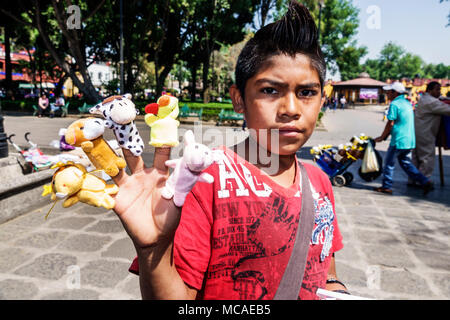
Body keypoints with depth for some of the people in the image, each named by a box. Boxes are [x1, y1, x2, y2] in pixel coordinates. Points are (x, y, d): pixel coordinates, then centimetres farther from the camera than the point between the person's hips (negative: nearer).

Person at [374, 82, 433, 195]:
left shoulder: (394, 104, -13)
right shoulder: (407, 103, 15)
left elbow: (390, 123, -14)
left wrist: (382, 137, -3)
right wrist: (386, 135, 20)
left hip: (399, 140, -8)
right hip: (410, 140, 9)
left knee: (389, 162, 5)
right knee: (405, 162, 18)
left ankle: (386, 187, 13)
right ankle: (425, 182, 12)